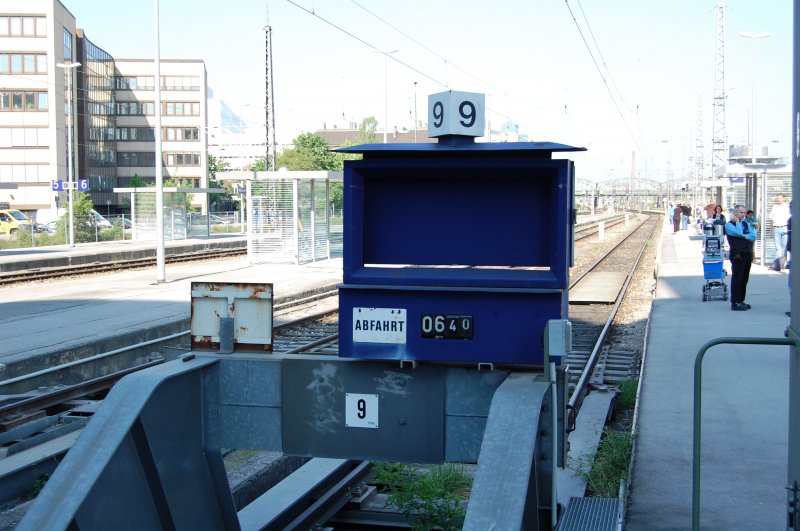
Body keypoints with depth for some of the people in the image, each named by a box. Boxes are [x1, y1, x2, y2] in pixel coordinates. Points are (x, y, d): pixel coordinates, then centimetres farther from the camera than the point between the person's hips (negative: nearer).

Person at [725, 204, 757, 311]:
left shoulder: (746, 224, 17)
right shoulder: (729, 225, -1)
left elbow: (753, 237, 5)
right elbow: (739, 233, -19)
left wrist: (743, 236, -9)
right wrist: (737, 221, -6)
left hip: (748, 255, 6)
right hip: (738, 255, -6)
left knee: (744, 279, 9)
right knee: (737, 278, -6)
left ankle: (741, 300, 17)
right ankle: (735, 303, -4)